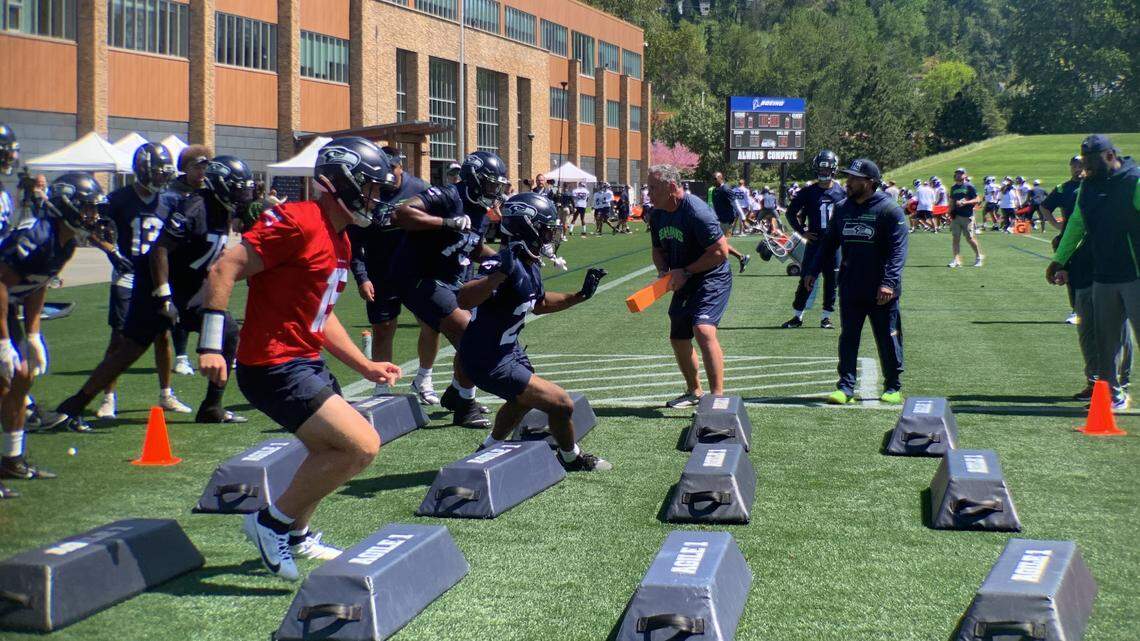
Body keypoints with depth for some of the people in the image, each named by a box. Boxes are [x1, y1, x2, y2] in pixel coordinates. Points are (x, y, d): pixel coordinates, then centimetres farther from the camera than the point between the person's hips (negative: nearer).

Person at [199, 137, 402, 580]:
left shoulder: (339, 240, 13)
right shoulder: (298, 223, -18)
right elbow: (224, 270, -21)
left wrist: (365, 367, 19)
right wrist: (211, 344, -26)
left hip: (307, 363, 11)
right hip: (275, 369, -11)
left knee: (332, 453, 25)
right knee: (362, 446, -14)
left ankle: (296, 536, 44)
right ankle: (273, 521, 0)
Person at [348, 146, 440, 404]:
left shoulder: (419, 189, -4)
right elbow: (354, 243, -4)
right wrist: (361, 278, -11)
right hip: (381, 274, -1)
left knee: (432, 324, 0)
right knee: (383, 330, 5)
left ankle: (423, 380, 21)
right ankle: (382, 389, 18)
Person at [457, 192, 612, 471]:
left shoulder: (530, 265, 2)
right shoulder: (508, 263, -28)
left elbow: (539, 304, 22)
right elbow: (465, 301, -43)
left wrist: (581, 295, 17)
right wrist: (502, 272, -54)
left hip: (506, 350, 11)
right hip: (489, 362, -11)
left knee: (524, 400, 35)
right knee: (561, 404, -5)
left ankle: (489, 449, 51)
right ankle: (571, 458, 22)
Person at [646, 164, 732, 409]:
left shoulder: (696, 211, -24)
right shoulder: (657, 215, 3)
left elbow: (721, 251, -24)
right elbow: (658, 249, 19)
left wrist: (685, 272, -20)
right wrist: (663, 271, -3)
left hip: (712, 279, -9)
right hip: (684, 284, 9)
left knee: (703, 329, -28)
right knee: (678, 339, 14)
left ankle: (718, 397, -27)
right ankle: (694, 392, 35)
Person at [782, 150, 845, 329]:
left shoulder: (841, 192, 2)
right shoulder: (808, 192, 0)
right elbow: (790, 213, 7)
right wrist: (802, 231, 1)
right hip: (814, 241, -1)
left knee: (831, 280, 4)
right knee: (806, 280, 2)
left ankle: (826, 317, 14)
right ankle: (797, 316, 10)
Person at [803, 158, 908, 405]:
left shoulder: (889, 210, -10)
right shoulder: (842, 208, 9)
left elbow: (898, 250, -16)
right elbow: (829, 243, 18)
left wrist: (889, 282, -26)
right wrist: (813, 271, 9)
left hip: (881, 293, -5)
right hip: (849, 289, 5)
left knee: (888, 340, 5)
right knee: (848, 339, 4)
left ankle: (893, 388, 17)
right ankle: (845, 387, 8)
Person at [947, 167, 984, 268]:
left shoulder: (969, 186, -2)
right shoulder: (953, 187, 15)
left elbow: (977, 200, -5)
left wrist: (965, 202, -18)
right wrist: (951, 213, 10)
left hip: (967, 216, -5)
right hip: (956, 216, 5)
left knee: (969, 238, -3)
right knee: (956, 237, -1)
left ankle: (979, 256, 16)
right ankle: (956, 259, -1)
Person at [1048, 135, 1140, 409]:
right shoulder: (1087, 186, 12)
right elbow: (1076, 224, 22)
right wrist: (1059, 260, 23)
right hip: (1103, 277, 7)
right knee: (1105, 339, 10)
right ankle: (1112, 393, 19)